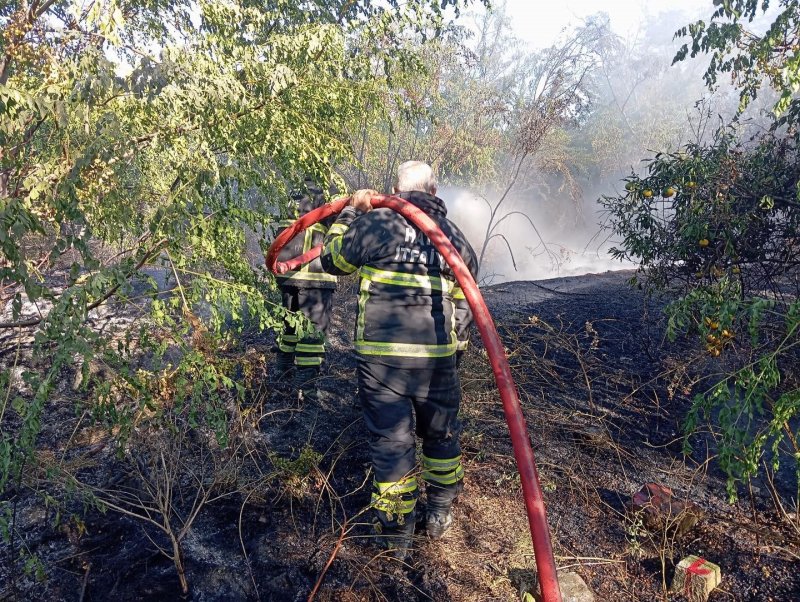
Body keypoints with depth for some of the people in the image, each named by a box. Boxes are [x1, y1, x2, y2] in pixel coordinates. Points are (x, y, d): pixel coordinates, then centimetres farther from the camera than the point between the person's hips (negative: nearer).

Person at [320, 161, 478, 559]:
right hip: (438, 357, 3)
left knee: (390, 440, 9)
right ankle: (439, 515, 37)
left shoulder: (374, 223, -4)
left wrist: (350, 213, 18)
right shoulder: (454, 235, 8)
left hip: (380, 356, -2)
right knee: (441, 435, 22)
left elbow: (332, 261, 9)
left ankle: (396, 535, 21)